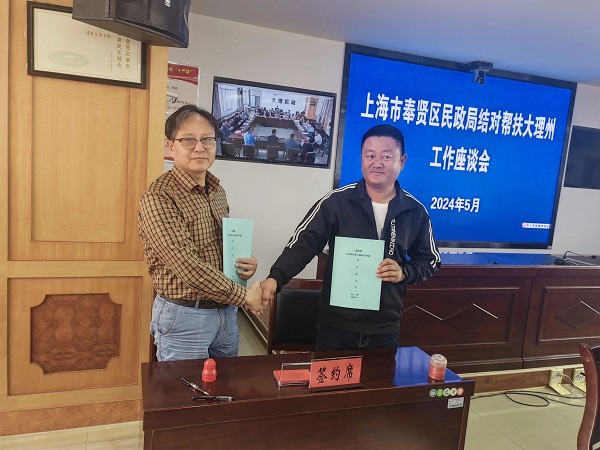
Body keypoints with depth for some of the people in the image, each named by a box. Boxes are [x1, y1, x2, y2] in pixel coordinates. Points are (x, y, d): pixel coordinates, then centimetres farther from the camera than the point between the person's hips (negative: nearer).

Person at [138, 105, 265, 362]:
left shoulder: (218, 192, 7)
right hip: (184, 315, -7)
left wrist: (244, 265, -2)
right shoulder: (157, 197, -17)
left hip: (226, 312, 7)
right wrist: (244, 296, -17)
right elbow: (186, 265, -23)